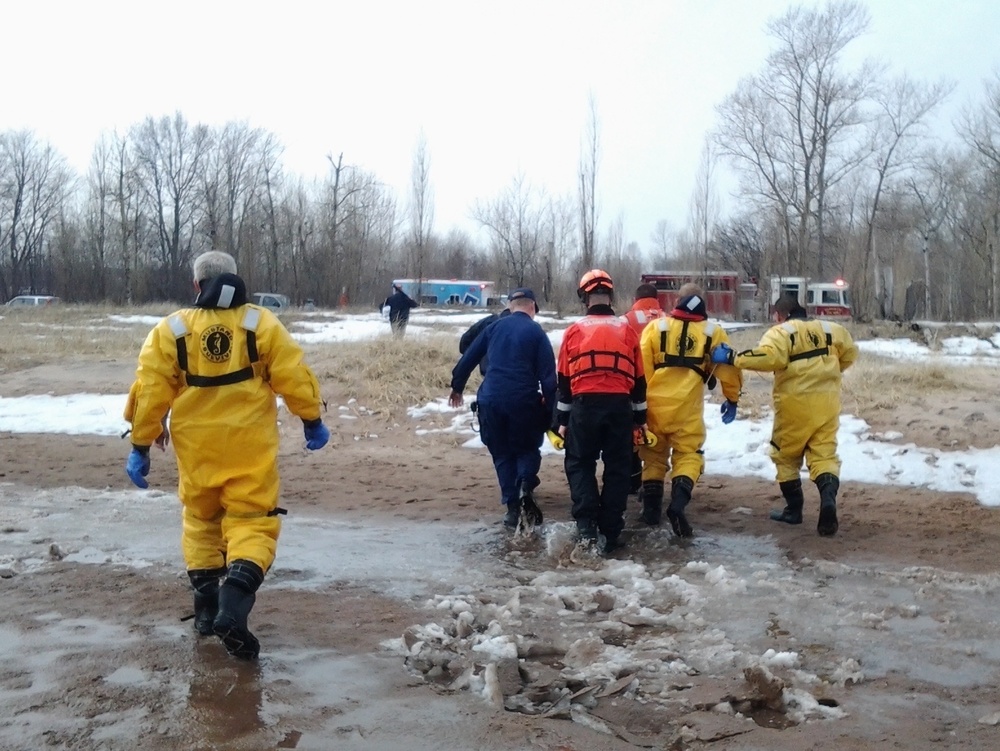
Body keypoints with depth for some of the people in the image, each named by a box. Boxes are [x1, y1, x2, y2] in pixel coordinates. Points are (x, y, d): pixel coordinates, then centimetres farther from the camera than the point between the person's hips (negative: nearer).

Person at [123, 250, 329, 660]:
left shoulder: (171, 329, 0)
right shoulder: (261, 323, -3)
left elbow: (150, 392, -2)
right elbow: (294, 377, -4)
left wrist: (141, 445, 7)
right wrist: (312, 421, 9)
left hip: (196, 447, 2)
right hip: (249, 445, -2)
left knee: (200, 519, 21)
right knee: (252, 521, 2)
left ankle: (206, 603, 22)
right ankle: (233, 605, -18)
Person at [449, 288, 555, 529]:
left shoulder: (494, 327, 11)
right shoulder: (536, 332, 2)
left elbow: (469, 358, 14)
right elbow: (548, 374, -4)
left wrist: (457, 387, 25)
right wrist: (550, 410, -1)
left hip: (491, 400, 2)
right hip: (524, 401, -2)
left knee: (502, 453, 15)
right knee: (527, 448, 16)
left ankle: (511, 506, 9)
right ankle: (526, 484, -11)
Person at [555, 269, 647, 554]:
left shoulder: (574, 331, 2)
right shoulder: (627, 330, 5)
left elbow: (564, 379, 5)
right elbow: (639, 378, 10)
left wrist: (562, 419, 13)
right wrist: (640, 417, 18)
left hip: (584, 405, -1)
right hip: (620, 406, 1)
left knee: (579, 463, 12)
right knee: (617, 467, 9)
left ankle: (587, 523, -3)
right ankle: (610, 532, 9)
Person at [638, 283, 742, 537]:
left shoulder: (656, 327, 3)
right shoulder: (713, 332, 4)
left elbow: (640, 366, -2)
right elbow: (728, 368, 7)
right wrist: (732, 398, 22)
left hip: (655, 403, 1)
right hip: (688, 407, -1)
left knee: (654, 453, 17)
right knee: (688, 454, 5)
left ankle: (651, 507, 19)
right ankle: (678, 503, -17)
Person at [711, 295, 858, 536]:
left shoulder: (781, 332, -6)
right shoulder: (830, 329, 12)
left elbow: (768, 356, -24)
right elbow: (850, 352, 24)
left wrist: (734, 358, -17)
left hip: (795, 402, -4)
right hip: (827, 401, 4)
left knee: (786, 455, 14)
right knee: (824, 454, 5)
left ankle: (794, 509, 21)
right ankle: (828, 498, -21)